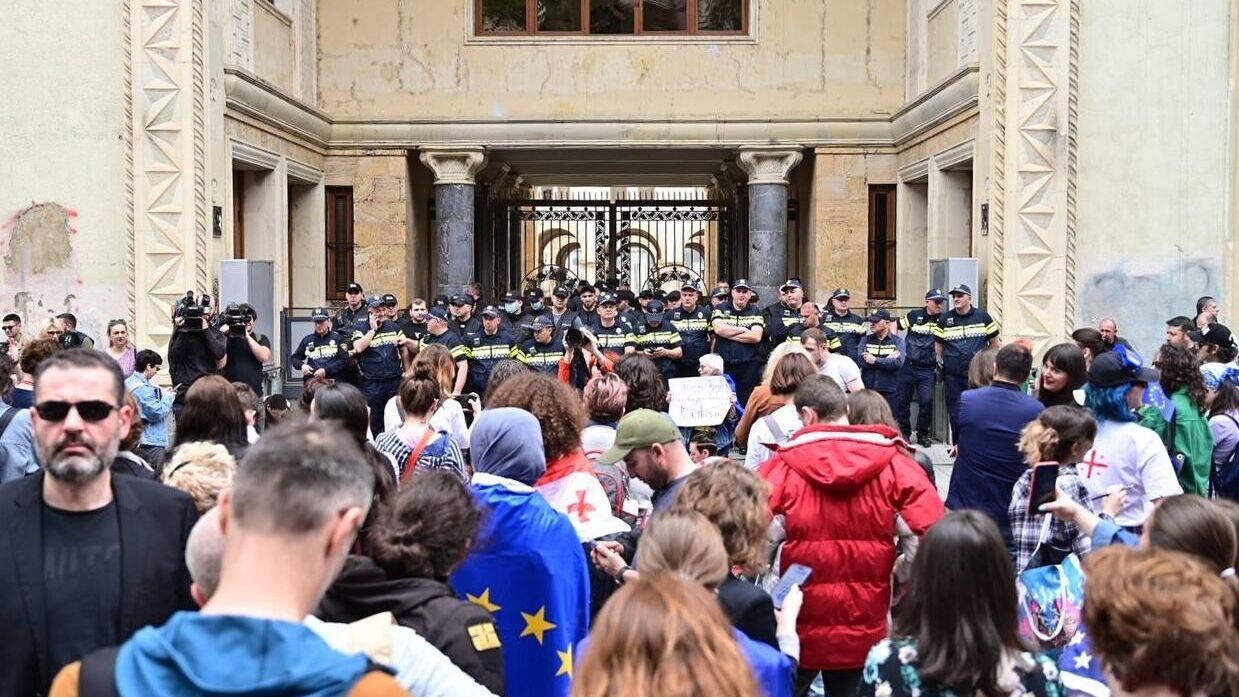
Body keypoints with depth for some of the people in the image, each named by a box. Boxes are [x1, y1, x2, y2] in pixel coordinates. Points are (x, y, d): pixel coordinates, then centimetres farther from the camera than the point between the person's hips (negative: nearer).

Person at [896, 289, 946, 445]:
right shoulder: (914, 315, 1)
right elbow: (894, 327, 10)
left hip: (927, 369, -1)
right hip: (908, 366, 1)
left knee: (926, 401, -8)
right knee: (902, 400, 5)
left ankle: (922, 434, 10)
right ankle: (904, 432, 20)